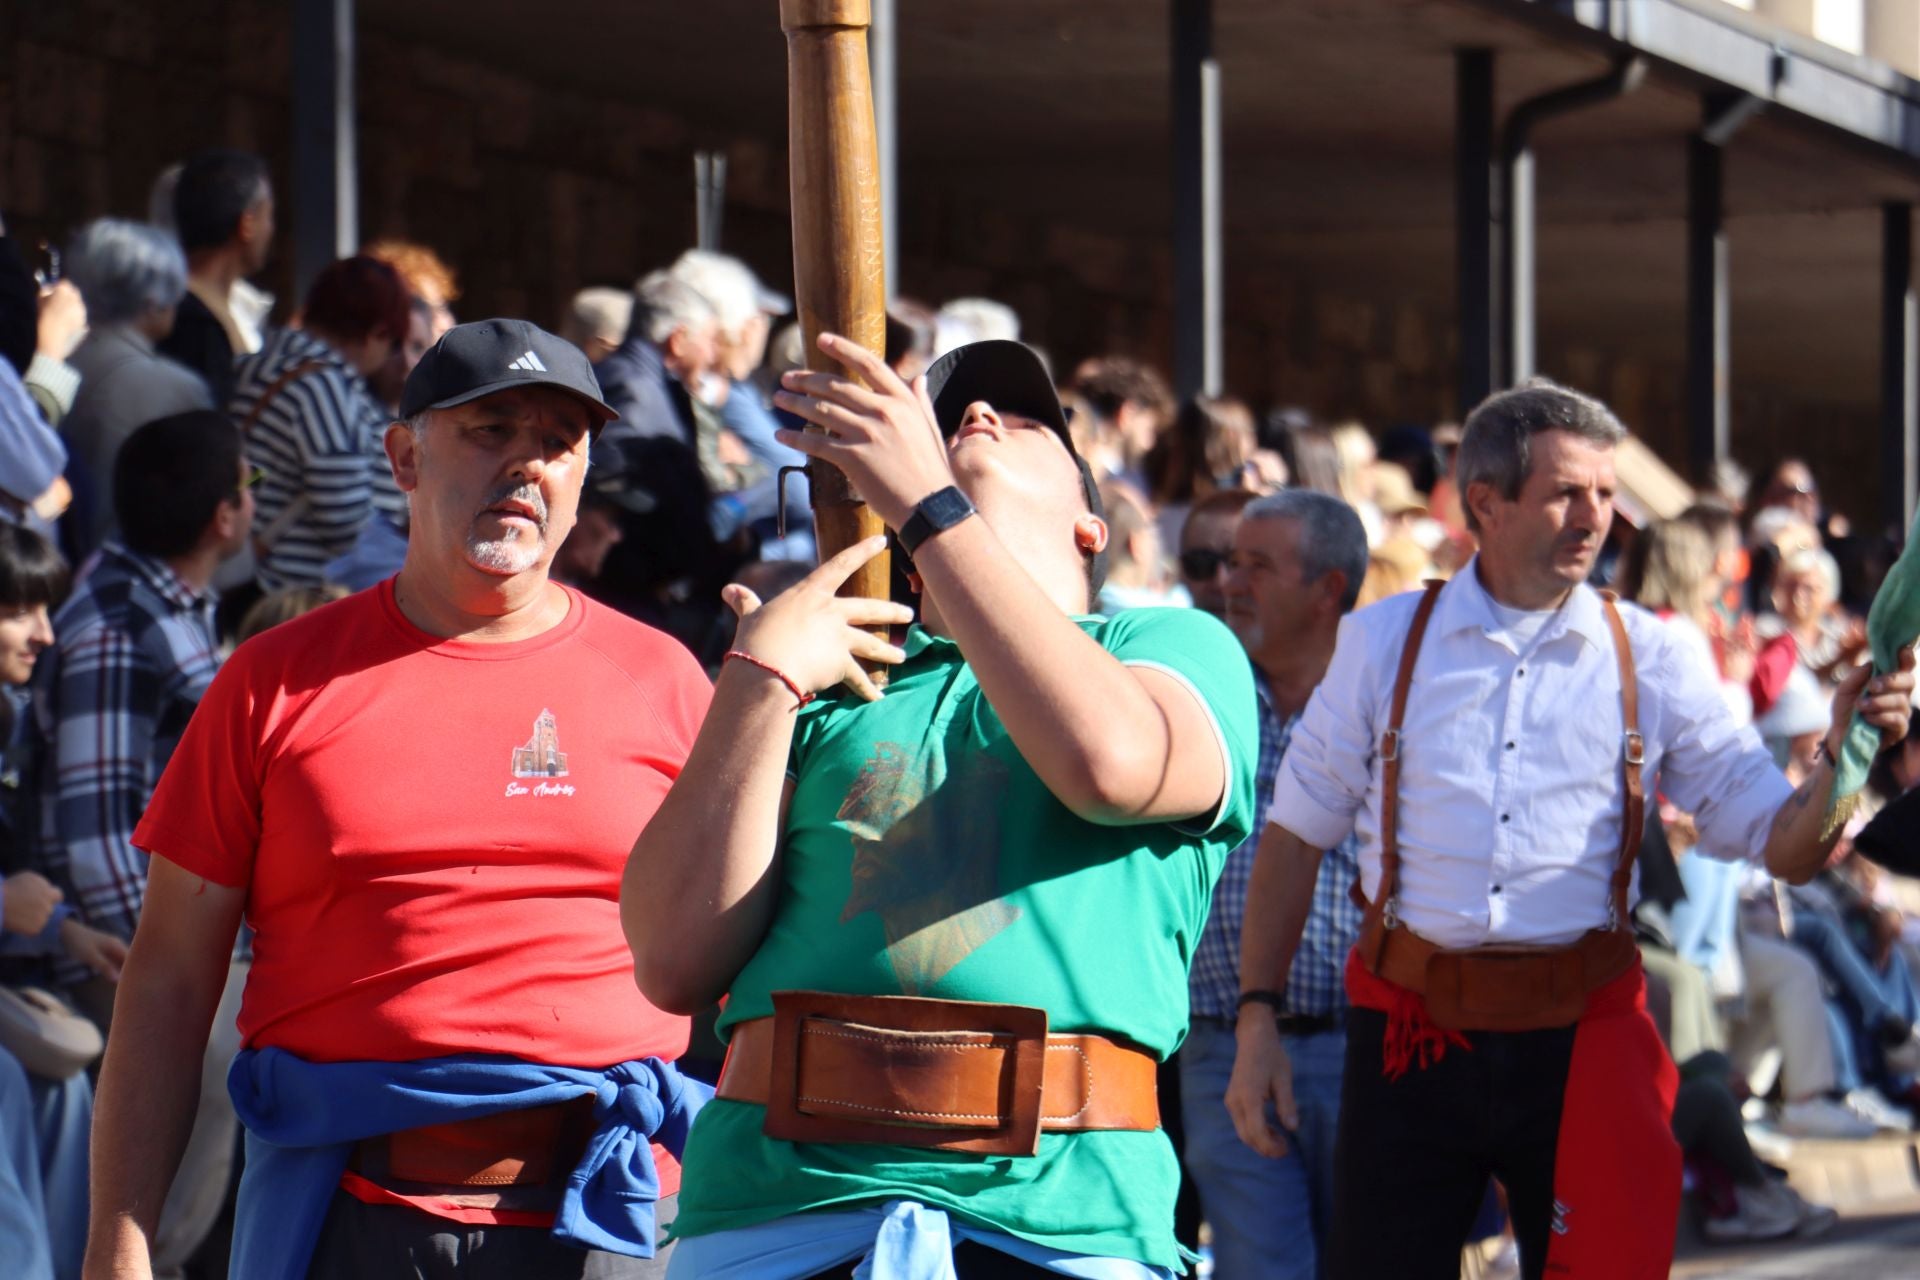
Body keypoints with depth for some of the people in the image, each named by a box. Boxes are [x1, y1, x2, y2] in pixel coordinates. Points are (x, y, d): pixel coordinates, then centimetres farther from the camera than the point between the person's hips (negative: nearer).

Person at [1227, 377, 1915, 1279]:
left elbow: (1785, 848, 2)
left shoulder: (1651, 662, 5)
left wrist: (1843, 762, -18)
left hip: (1579, 1039, 0)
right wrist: (1258, 1016, 2)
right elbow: (1297, 836, 8)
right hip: (1412, 1030, 0)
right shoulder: (1382, 644, 5)